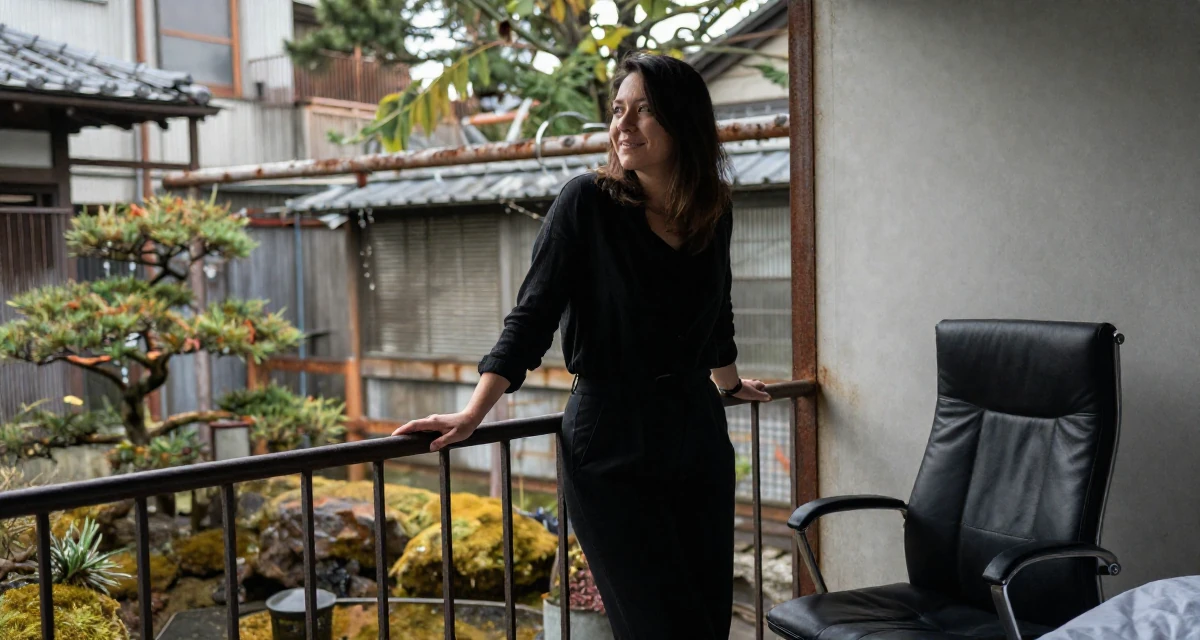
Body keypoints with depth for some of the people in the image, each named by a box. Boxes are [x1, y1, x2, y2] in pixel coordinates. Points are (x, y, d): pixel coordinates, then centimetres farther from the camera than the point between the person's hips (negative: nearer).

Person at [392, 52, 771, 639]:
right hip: (610, 453, -5)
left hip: (698, 443, 5)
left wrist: (728, 382, 38)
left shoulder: (713, 214, 5)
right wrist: (472, 415, -16)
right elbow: (533, 316, -9)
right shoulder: (586, 203, -7)